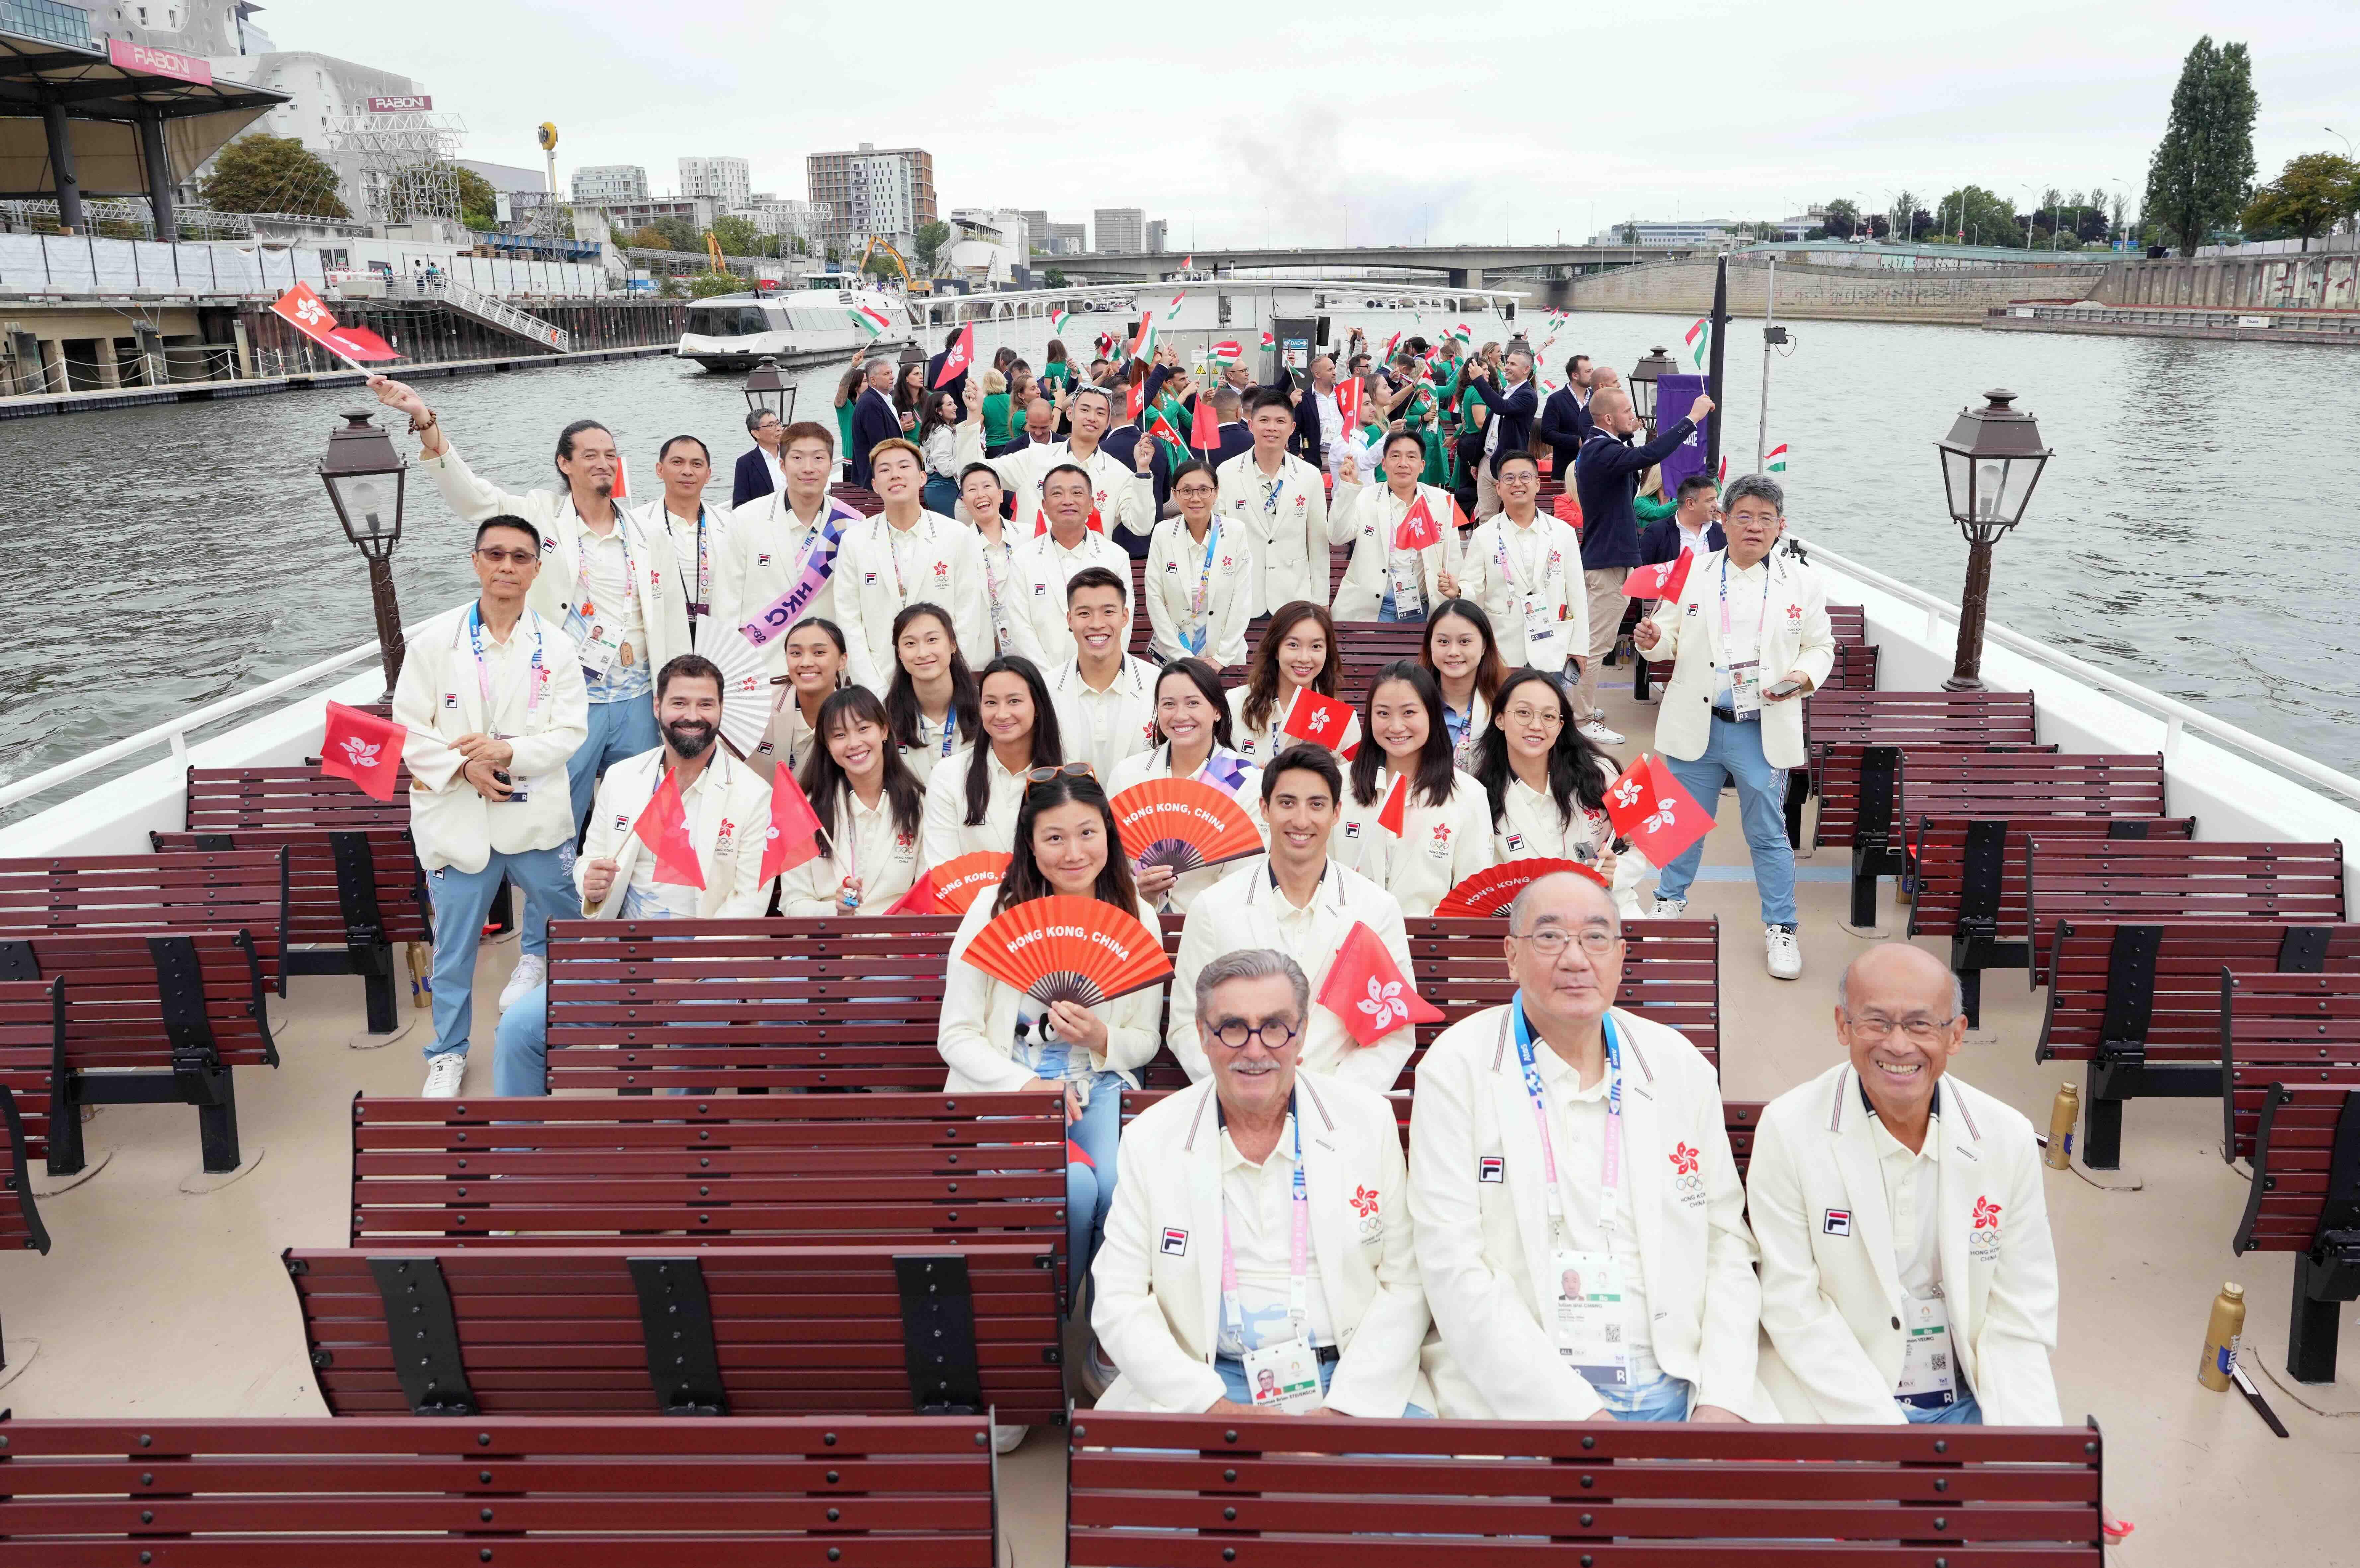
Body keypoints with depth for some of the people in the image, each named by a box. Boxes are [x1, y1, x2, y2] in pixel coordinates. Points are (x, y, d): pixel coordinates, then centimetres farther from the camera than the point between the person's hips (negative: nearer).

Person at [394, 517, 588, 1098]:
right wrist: (462, 767, -16)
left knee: (563, 917, 15)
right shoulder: (435, 640, -2)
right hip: (456, 818, -1)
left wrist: (509, 752, -19)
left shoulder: (554, 646, 0)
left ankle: (534, 958, 49)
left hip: (537, 816, 1)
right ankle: (449, 1053, 27)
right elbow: (409, 729, -2)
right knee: (454, 946, 9)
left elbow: (571, 730, -5)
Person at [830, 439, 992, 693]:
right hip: (877, 686, 0)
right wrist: (877, 691, -8)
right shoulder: (854, 541, 4)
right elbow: (849, 623, 1)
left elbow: (968, 622, 1)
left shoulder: (960, 537, 2)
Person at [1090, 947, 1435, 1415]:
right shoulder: (1150, 1139, 1)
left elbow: (1406, 1283, 2)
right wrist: (1213, 1407, -14)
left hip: (1346, 1381, 0)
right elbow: (1118, 1301, 0)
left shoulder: (1369, 1119, 2)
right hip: (1208, 1384, 1)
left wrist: (1345, 1408, -11)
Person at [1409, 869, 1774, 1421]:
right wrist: (1577, 1413, -14)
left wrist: (1724, 1402, -2)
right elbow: (1453, 1266, -8)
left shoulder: (1682, 1066, 11)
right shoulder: (1456, 1068, -2)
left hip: (1680, 1387, 4)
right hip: (1518, 1393, -4)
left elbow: (1726, 1241, 12)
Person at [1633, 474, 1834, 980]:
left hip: (1763, 731, -1)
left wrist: (1804, 677, -13)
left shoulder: (1802, 582, 3)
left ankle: (1780, 929, 19)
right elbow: (1672, 638, 7)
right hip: (1696, 725, 1)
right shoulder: (1693, 574, 3)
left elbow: (1821, 647, 7)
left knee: (1769, 833, 6)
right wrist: (1652, 640, -16)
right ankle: (1670, 902, 35)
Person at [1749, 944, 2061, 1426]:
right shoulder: (1787, 1130, -10)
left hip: (1972, 1399, 4)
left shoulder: (2010, 1138, 0)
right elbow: (1795, 1310, -10)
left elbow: (2020, 1320, 1)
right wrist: (1886, 1433, -17)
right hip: (1833, 1400, -3)